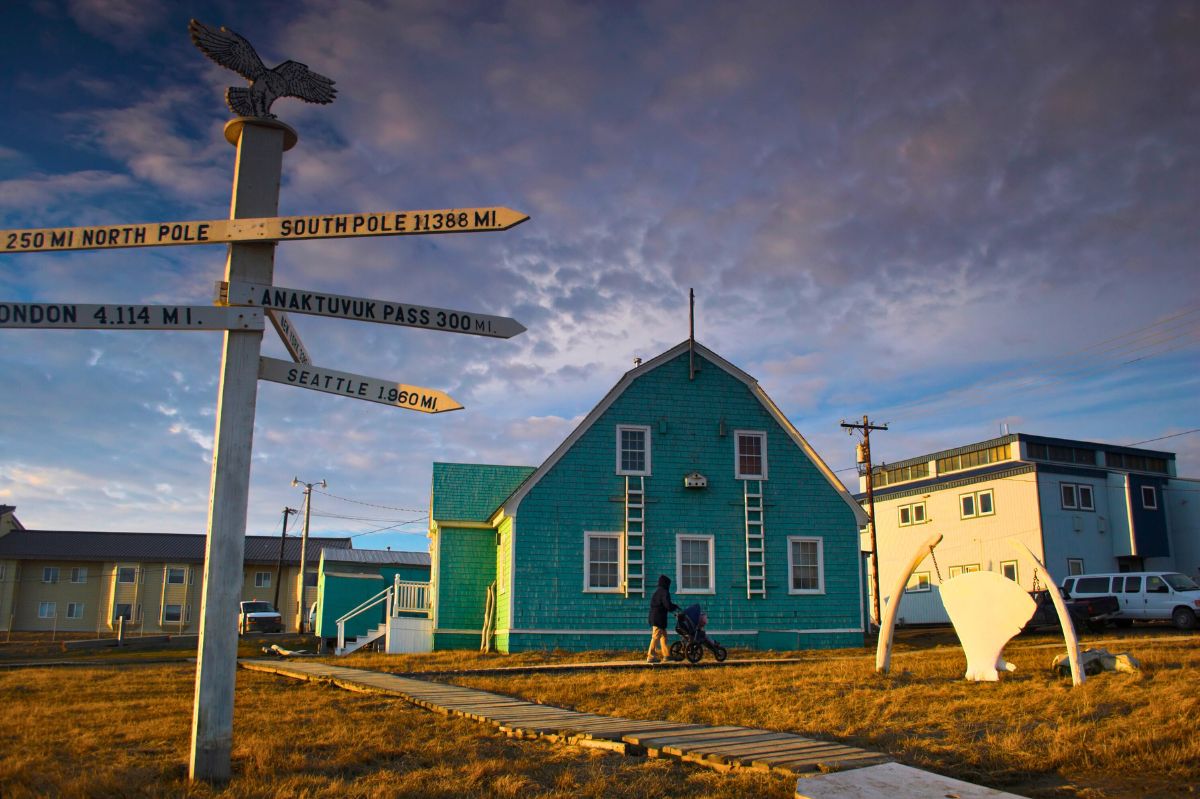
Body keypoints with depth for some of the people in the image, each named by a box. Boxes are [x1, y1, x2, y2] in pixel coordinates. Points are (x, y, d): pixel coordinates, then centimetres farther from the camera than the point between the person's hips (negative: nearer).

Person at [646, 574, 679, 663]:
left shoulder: (657, 592, 17)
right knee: (656, 637, -8)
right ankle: (650, 656, -8)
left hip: (654, 618, 10)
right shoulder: (664, 592, -12)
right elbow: (668, 606, -20)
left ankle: (666, 655, 21)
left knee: (663, 636, 16)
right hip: (659, 619, -10)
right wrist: (675, 606, 0)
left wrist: (673, 606, 15)